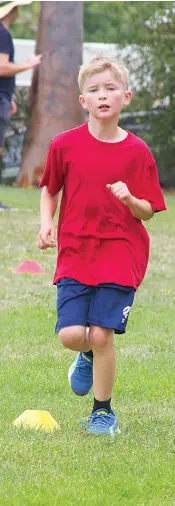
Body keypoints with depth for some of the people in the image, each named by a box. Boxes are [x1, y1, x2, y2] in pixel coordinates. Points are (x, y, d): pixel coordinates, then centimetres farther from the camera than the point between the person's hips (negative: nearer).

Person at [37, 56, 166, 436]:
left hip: (121, 253, -1)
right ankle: (89, 357, 28)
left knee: (101, 333, -8)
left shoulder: (137, 152, -3)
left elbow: (147, 212, 1)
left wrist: (129, 199, -20)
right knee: (71, 334, -11)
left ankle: (103, 411, 13)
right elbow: (50, 189, 15)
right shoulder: (65, 145, 0)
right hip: (75, 252, 1)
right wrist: (46, 222, -1)